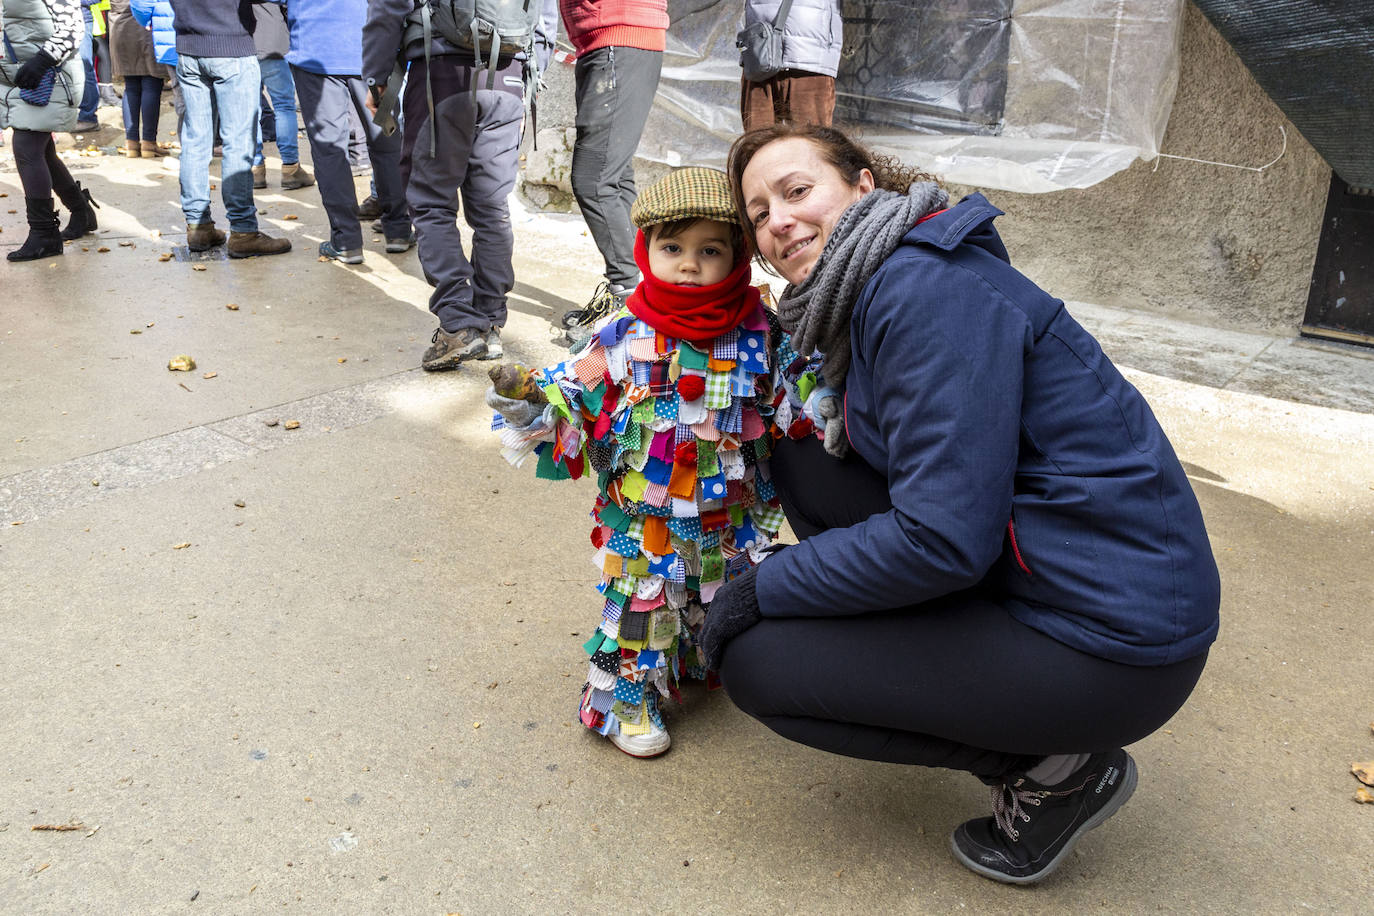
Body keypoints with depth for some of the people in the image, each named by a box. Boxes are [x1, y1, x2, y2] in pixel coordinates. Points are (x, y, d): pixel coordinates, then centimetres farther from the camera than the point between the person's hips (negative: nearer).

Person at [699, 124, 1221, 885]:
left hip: (1109, 643, -9)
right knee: (804, 464, 8)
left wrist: (763, 588, -13)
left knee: (752, 662, -7)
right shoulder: (872, 290, 9)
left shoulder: (928, 288, -20)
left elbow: (944, 540, -24)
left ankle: (1052, 769, 2)